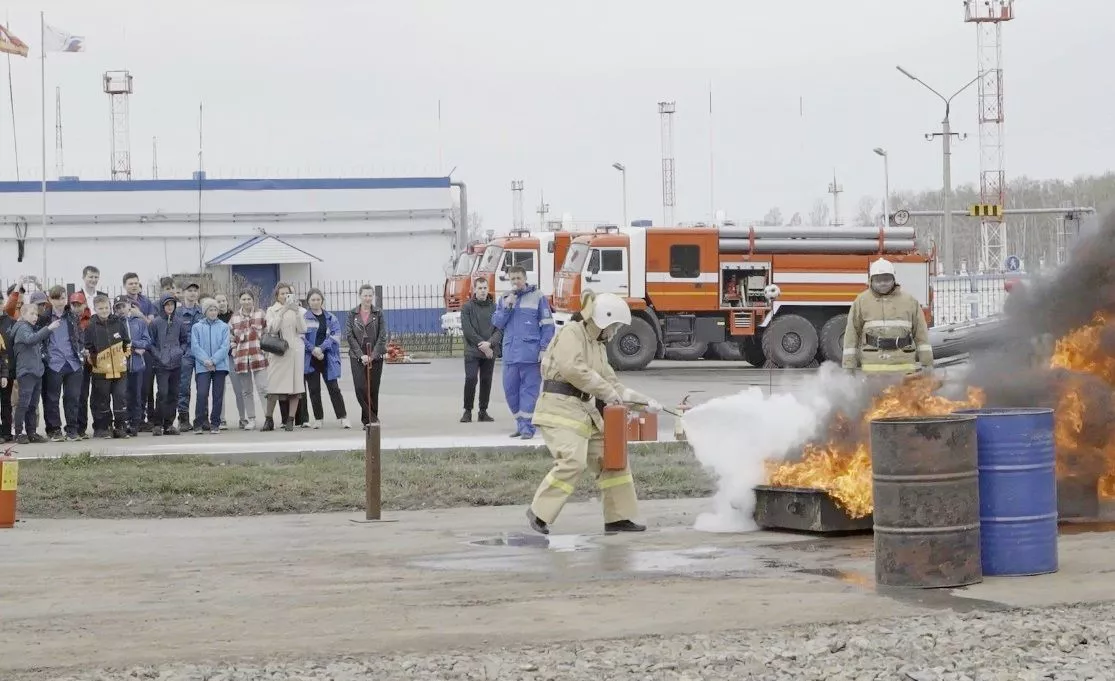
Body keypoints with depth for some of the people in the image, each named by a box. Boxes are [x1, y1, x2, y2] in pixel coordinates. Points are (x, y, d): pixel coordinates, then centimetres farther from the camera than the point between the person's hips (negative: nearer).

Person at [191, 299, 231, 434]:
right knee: (202, 394, -11)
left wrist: (213, 361, -12)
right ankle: (199, 423, -2)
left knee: (218, 395, 2)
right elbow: (195, 347, 0)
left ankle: (215, 423, 10)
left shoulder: (224, 327, 7)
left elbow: (225, 347, -1)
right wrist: (205, 360, -13)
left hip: (220, 366, 1)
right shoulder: (197, 327, 6)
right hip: (202, 366, -1)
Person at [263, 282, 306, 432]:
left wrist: (296, 312, -10)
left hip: (295, 350, 1)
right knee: (273, 386, -6)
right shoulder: (272, 310, 8)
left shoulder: (297, 311, 12)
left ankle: (290, 420, 3)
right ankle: (269, 419, 3)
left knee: (295, 386, -2)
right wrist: (282, 311, -14)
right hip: (278, 351, -1)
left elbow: (302, 330, 0)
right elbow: (272, 329, -8)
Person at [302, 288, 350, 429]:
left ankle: (343, 417, -1)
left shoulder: (331, 318, 7)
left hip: (328, 358, 0)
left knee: (334, 388, -2)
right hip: (310, 358, 0)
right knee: (314, 390, 5)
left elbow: (336, 335, -3)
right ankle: (318, 419, 14)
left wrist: (322, 348, -14)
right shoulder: (304, 318, 1)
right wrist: (313, 349, -18)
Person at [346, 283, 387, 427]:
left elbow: (382, 336, -2)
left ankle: (370, 420, 12)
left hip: (375, 356, 0)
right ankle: (372, 419, -3)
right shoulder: (352, 314, 4)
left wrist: (373, 355, -12)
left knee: (373, 390, 2)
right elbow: (350, 336, -1)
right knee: (360, 388, -10)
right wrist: (361, 355, -10)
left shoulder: (378, 313, 2)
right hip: (357, 356, 0)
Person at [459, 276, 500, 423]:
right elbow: (467, 330, -7)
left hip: (490, 352, 3)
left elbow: (499, 329, 1)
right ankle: (467, 411, -1)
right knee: (471, 379, -10)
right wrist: (481, 345, -13)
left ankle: (483, 411, 15)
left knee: (486, 381, 6)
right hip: (472, 351, -3)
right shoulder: (467, 307, 0)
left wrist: (490, 343, -15)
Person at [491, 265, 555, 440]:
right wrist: (506, 307, -5)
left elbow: (547, 325, -1)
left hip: (530, 353, -5)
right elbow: (497, 323, 10)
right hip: (510, 353, 5)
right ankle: (520, 423, 18)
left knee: (529, 390, -5)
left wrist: (544, 349, -8)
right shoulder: (505, 299, 15)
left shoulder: (537, 297, 1)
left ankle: (527, 426, -3)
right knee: (510, 389, 6)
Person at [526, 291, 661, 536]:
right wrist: (606, 391, -19)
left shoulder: (598, 344, 21)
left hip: (585, 412, 10)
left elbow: (611, 380, 24)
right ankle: (539, 513, -14)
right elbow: (573, 368, -24)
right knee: (572, 461, -22)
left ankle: (618, 517, 14)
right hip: (562, 408, -10)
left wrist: (644, 401, 17)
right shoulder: (572, 333, -8)